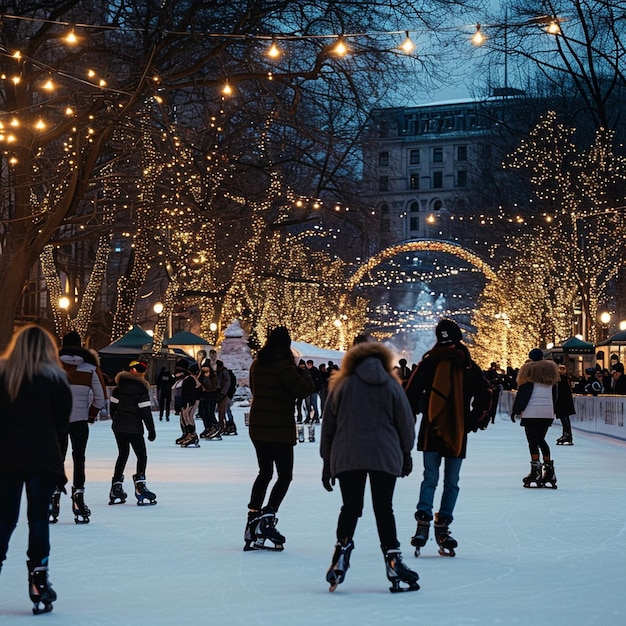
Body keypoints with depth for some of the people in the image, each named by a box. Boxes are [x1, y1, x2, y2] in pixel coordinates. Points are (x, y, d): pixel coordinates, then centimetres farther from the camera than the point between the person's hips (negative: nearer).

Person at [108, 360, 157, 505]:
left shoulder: (119, 386, 5)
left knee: (122, 455, 17)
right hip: (134, 428, -6)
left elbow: (113, 405, 9)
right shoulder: (141, 389, -12)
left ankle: (116, 489, 15)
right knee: (141, 456, 2)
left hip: (118, 427, 6)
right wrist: (151, 429, -6)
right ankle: (140, 487, -9)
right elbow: (146, 412, -12)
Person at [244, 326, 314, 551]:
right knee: (285, 475, 4)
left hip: (257, 428, 7)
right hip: (280, 430, -6)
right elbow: (305, 388, -21)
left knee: (265, 472, 20)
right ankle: (267, 518, -9)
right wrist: (304, 373, -2)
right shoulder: (284, 366, -17)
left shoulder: (257, 364, 5)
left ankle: (253, 515, 13)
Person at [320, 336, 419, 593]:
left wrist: (327, 461, 15)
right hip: (385, 456, 0)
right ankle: (392, 560, 1)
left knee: (350, 507, 7)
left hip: (346, 457, 1)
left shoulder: (341, 386, 6)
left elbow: (328, 426, 8)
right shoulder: (392, 386, 3)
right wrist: (406, 454, 21)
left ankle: (342, 548, -11)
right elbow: (406, 423, 6)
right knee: (384, 509, 4)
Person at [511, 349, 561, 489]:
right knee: (541, 439, 17)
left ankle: (536, 472, -10)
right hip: (548, 412, 6)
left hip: (531, 411, -6)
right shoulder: (551, 370, 14)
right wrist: (553, 410, 23)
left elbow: (523, 392, -6)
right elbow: (554, 394, 17)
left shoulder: (529, 370, -3)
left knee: (533, 441, -4)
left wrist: (516, 410, -1)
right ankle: (549, 470, 11)